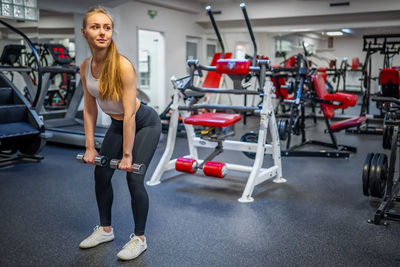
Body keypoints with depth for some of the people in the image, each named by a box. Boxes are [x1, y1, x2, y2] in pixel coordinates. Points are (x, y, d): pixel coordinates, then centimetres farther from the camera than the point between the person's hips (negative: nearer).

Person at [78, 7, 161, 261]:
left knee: (134, 178, -11)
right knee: (101, 173, 9)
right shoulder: (85, 66, -9)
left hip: (145, 123, -7)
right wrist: (90, 147, -1)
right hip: (117, 124, 7)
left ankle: (140, 239, 9)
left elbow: (129, 114, -27)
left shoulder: (122, 65, -29)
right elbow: (90, 109, -1)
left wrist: (127, 155, -23)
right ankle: (106, 229, 29)